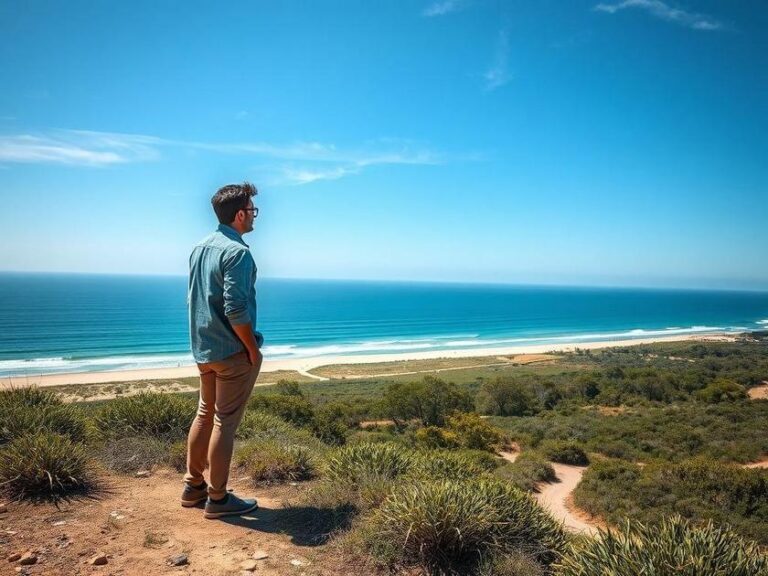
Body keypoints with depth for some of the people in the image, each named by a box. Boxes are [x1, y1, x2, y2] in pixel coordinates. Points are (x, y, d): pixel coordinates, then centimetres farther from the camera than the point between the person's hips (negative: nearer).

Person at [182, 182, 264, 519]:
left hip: (203, 349, 9)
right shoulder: (237, 252, -18)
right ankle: (218, 499, 12)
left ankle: (193, 487, 29)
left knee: (205, 415, 18)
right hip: (233, 352, -9)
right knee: (225, 423, 1)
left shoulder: (199, 249, 9)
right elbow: (236, 310, -24)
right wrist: (254, 349, -14)